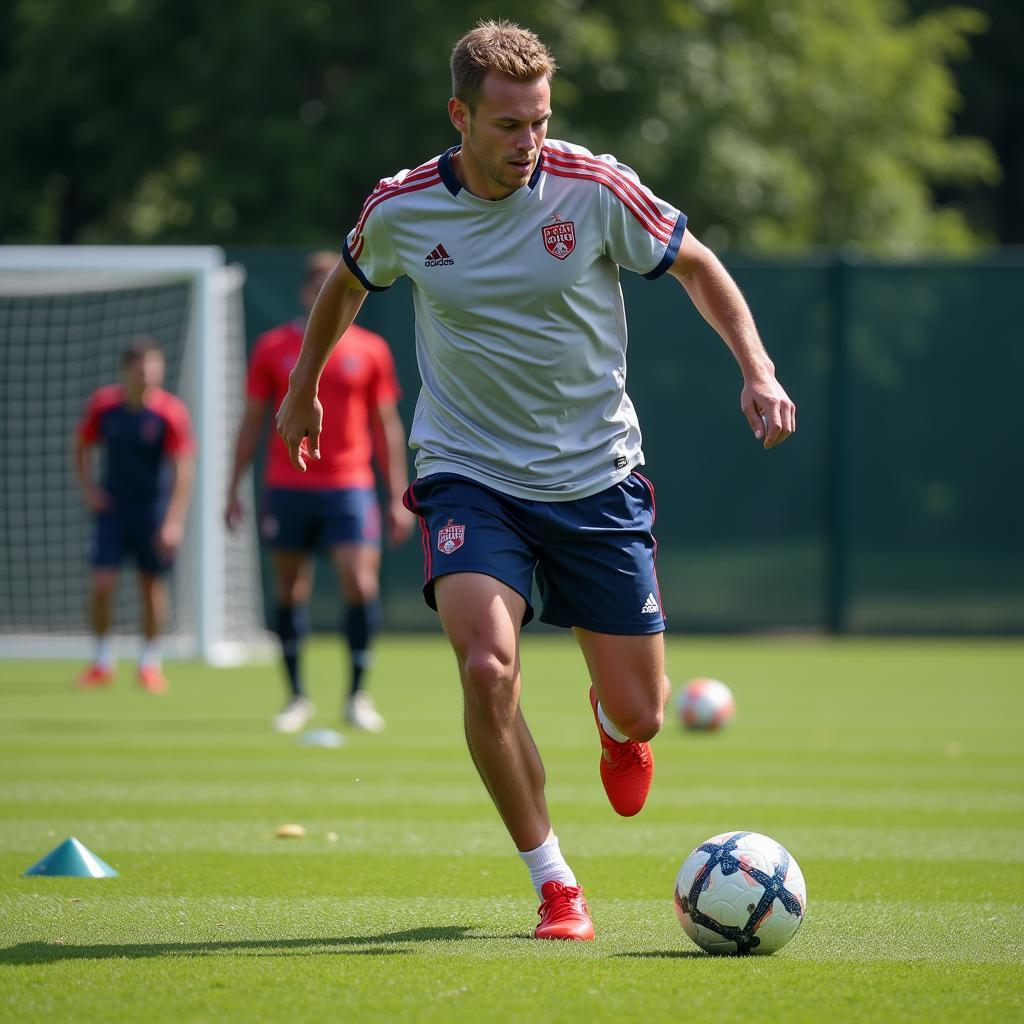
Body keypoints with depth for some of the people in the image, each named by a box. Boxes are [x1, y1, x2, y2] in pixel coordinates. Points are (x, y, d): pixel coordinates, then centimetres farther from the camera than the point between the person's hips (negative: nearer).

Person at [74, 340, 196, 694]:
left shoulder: (171, 412, -14)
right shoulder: (103, 405, -6)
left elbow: (184, 469, -17)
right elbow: (82, 447, 11)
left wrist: (174, 521, -24)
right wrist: (87, 487, -2)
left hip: (154, 512, -2)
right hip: (112, 506, 2)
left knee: (153, 585, 4)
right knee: (102, 583, -7)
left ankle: (150, 662, 20)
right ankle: (102, 661, 9)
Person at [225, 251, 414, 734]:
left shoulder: (370, 350, 5)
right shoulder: (273, 347, 5)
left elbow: (386, 426, 9)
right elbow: (252, 422, 10)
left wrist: (399, 496, 5)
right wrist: (234, 489, 5)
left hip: (349, 486, -1)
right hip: (287, 488, 1)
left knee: (361, 582, -13)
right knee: (290, 589, 4)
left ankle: (358, 695, -1)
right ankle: (296, 696, 15)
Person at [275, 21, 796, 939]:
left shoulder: (594, 189, -11)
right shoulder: (402, 211, -8)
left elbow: (696, 266, 5)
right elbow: (346, 284, 16)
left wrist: (757, 368, -6)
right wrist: (303, 388, 25)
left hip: (597, 477, 1)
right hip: (469, 475, -1)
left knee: (640, 714, 3)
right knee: (487, 668, -25)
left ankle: (612, 726, 45)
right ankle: (553, 881, -8)